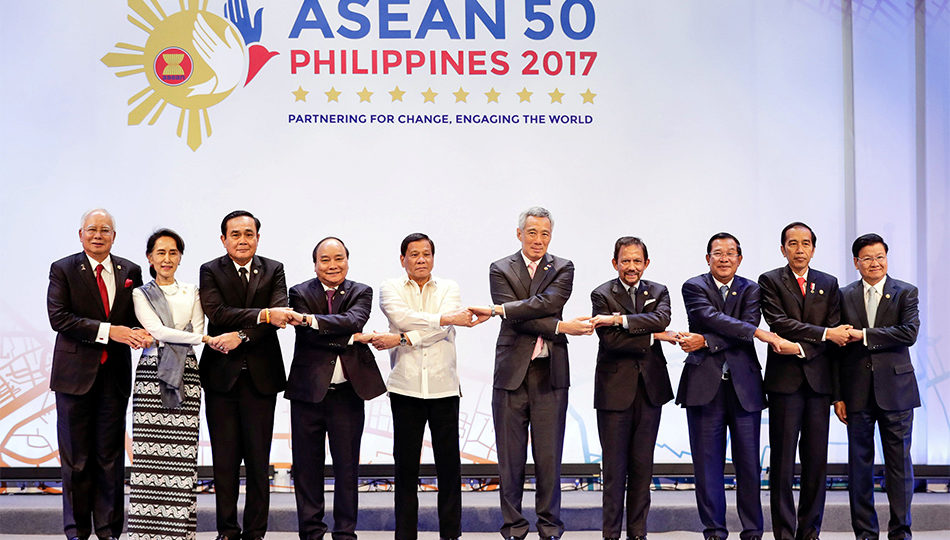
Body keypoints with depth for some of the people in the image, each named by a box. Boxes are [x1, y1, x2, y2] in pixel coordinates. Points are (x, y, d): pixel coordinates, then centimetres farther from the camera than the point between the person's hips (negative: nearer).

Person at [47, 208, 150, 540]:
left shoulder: (130, 272, 8)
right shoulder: (63, 270, -2)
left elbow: (138, 315, 11)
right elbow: (58, 317, -13)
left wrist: (140, 334, -13)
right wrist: (107, 331, -21)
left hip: (115, 375, 2)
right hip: (76, 373, -2)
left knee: (110, 455, 7)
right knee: (76, 456, 6)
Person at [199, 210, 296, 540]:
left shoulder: (274, 271, 8)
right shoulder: (210, 272, 3)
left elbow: (280, 314, -7)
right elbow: (217, 314, -13)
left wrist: (242, 335, -18)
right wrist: (264, 315, -22)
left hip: (261, 376, 1)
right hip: (221, 375, -1)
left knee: (258, 459, 3)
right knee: (225, 460, 4)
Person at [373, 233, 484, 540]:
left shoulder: (449, 289, 9)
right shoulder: (390, 288, 7)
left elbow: (443, 330, -8)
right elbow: (401, 317, -14)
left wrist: (400, 339, -16)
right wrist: (448, 318, -16)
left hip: (443, 386, 1)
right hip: (405, 387, 0)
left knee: (449, 464, 2)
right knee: (405, 465, 4)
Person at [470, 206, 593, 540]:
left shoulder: (563, 269, 6)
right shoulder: (500, 270, 4)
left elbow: (549, 302, -14)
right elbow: (517, 320, -9)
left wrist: (498, 309, -18)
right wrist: (561, 327, -16)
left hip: (551, 374, 0)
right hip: (512, 372, 0)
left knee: (549, 456, 4)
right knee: (511, 457, 4)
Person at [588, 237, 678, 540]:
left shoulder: (658, 293, 10)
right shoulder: (602, 295, 0)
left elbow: (662, 319, -14)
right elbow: (610, 340, -13)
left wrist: (619, 319, -21)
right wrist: (653, 336, -10)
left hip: (650, 387, 3)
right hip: (615, 389, -3)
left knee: (643, 464, 7)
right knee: (614, 466, 0)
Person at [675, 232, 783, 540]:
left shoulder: (751, 290, 10)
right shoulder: (694, 287, 4)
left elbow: (748, 325, -6)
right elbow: (712, 318, -13)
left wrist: (705, 342, -16)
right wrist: (758, 333, -19)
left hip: (743, 385, 1)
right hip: (705, 385, -1)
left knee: (748, 462, 3)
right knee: (708, 463, 2)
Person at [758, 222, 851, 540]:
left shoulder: (829, 284, 14)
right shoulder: (770, 281, 5)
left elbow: (836, 335, 4)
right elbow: (779, 323, -9)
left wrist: (802, 348, -12)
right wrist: (824, 333, -13)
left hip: (818, 379, 3)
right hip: (784, 381, -3)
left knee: (816, 460, 4)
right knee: (782, 460, -1)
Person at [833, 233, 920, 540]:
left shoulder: (906, 293, 4)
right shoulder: (844, 296, 8)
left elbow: (909, 333, -13)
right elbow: (837, 347, 6)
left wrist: (864, 336, -15)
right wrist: (838, 395, 2)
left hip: (895, 388, -1)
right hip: (858, 392, 1)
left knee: (899, 462, 3)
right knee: (859, 462, 5)